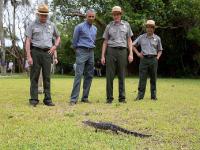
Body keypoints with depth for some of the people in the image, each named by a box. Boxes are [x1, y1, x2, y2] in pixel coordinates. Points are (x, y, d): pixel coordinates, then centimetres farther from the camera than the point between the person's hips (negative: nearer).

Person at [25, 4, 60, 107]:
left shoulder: (51, 25, 12)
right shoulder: (32, 25, 3)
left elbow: (58, 37, 25)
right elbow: (28, 41, -2)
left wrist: (55, 46, 6)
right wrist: (29, 56, -11)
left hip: (47, 53, 2)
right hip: (35, 52, -2)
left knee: (47, 77, 1)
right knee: (34, 76, -2)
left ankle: (47, 99, 5)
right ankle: (34, 99, 2)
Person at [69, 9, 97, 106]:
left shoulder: (95, 29, 15)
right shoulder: (80, 27, -3)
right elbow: (74, 41, 4)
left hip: (91, 53, 6)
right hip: (82, 52, -6)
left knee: (89, 76, 4)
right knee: (78, 75, -14)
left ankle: (85, 97, 10)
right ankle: (73, 99, -15)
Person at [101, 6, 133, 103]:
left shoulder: (126, 25, 10)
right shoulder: (109, 26, 9)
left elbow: (129, 40, 9)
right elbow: (105, 42, 9)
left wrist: (131, 53, -2)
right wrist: (103, 56, 1)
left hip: (122, 51, 0)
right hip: (111, 51, 0)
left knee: (121, 75, 1)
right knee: (110, 75, -3)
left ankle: (122, 97, 6)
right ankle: (109, 97, 3)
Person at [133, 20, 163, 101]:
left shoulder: (157, 38, 9)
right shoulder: (141, 37, 7)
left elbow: (160, 50, 18)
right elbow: (133, 45, 13)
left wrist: (158, 56, 0)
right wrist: (138, 53, 2)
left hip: (153, 59, 1)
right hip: (144, 59, -1)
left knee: (153, 78, 4)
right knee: (142, 78, -3)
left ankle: (153, 95, 12)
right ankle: (140, 95, 0)